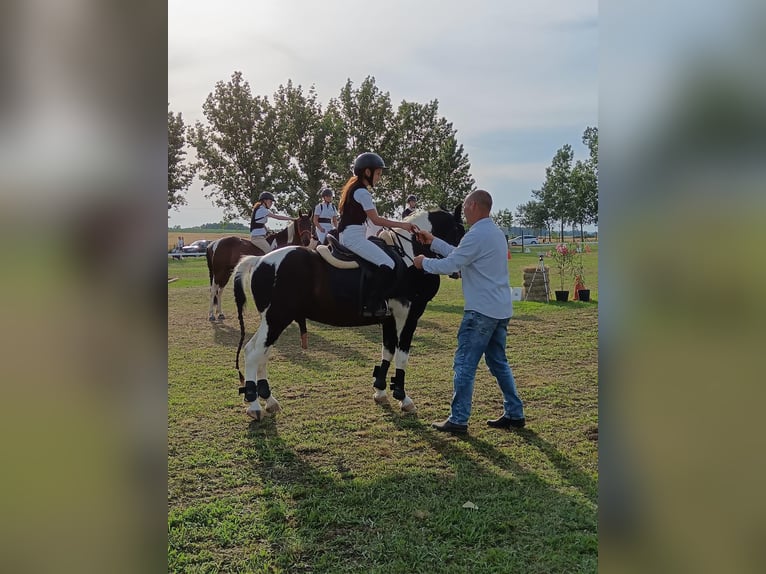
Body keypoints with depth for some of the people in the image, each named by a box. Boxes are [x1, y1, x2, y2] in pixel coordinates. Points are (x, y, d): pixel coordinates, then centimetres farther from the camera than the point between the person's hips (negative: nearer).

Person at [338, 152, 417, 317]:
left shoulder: (353, 187, 18)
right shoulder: (362, 192, -12)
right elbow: (376, 220, -15)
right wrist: (402, 225, -12)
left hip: (347, 235, 11)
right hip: (354, 236, -11)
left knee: (384, 262, 19)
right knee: (388, 264, -19)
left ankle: (377, 300, 14)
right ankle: (371, 306, -20)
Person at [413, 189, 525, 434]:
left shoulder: (477, 235, -16)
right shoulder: (496, 232, 16)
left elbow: (449, 265, -15)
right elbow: (460, 254, 22)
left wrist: (424, 262, 2)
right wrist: (433, 242, 24)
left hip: (481, 310, -10)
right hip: (501, 309, 10)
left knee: (464, 363, -2)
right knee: (498, 362, 17)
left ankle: (458, 420, 3)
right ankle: (514, 414, 20)